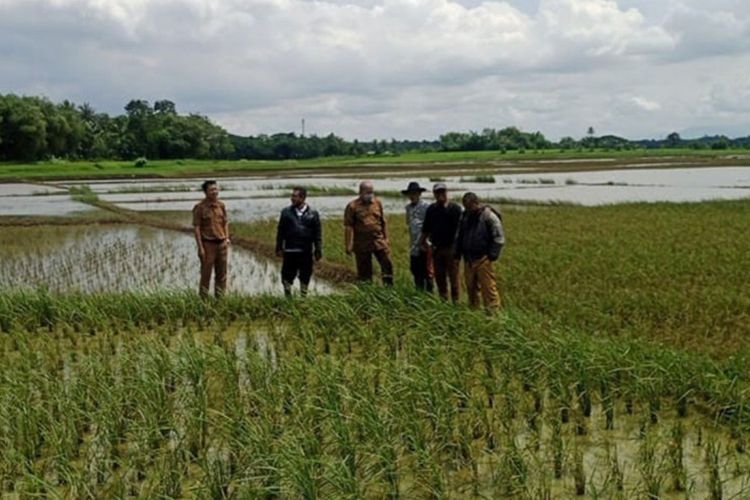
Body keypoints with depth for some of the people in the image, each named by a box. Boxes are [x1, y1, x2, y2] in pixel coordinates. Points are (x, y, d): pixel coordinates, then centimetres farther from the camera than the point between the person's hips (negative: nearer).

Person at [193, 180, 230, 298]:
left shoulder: (221, 206, 8)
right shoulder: (200, 207, -8)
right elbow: (196, 228, -9)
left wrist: (227, 238, 4)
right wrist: (200, 247, -13)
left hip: (222, 243, 5)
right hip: (208, 244, -5)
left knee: (221, 273, 10)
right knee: (206, 273, 1)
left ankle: (220, 296, 19)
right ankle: (204, 297, 8)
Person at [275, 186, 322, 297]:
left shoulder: (313, 214, 2)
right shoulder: (286, 212, 3)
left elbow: (317, 234, 4)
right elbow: (280, 231, 6)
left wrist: (318, 250, 1)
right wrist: (279, 248, 2)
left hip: (306, 252, 0)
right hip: (290, 251, 0)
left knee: (305, 276, 9)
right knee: (288, 276, 3)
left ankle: (303, 296, 23)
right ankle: (287, 296, 14)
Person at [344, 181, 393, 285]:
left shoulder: (378, 203, 7)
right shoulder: (353, 206, -5)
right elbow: (348, 227, -7)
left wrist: (386, 239, 16)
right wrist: (349, 246, -11)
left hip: (379, 241, 3)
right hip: (362, 244, -3)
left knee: (387, 264, -1)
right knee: (364, 269, 6)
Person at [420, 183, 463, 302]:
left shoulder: (455, 208, -3)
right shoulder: (431, 209, 11)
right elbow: (426, 228, 19)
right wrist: (423, 241, 12)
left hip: (451, 247, -5)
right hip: (436, 248, 5)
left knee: (453, 276, -2)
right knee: (439, 277, 10)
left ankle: (455, 300, 4)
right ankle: (443, 300, 19)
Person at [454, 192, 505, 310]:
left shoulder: (489, 216, -8)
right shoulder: (465, 216, 13)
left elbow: (499, 238, -8)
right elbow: (459, 236, 22)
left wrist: (492, 255, -13)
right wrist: (457, 254, 15)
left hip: (483, 259, -7)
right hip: (468, 259, 7)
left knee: (488, 287, -8)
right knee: (471, 287, 12)